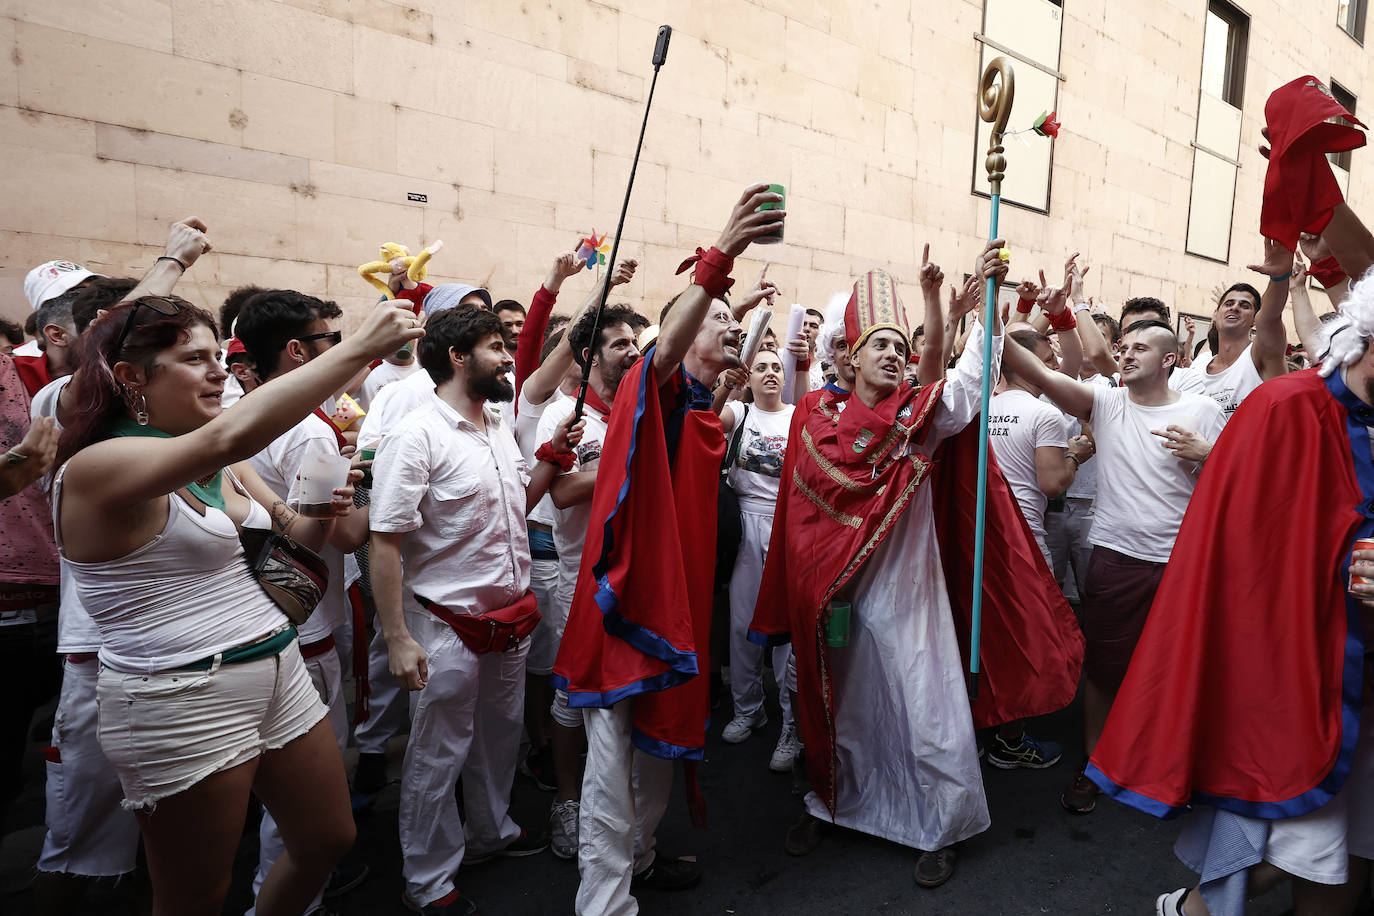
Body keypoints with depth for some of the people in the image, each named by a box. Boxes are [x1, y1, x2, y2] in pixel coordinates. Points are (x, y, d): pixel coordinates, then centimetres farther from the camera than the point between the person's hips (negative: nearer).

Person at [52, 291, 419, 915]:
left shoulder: (223, 468, 8)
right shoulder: (96, 466, -18)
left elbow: (288, 535, 17)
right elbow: (232, 434, -36)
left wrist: (323, 512, -7)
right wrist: (361, 347, -36)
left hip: (278, 672, 8)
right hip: (181, 698, -8)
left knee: (329, 840, 19)